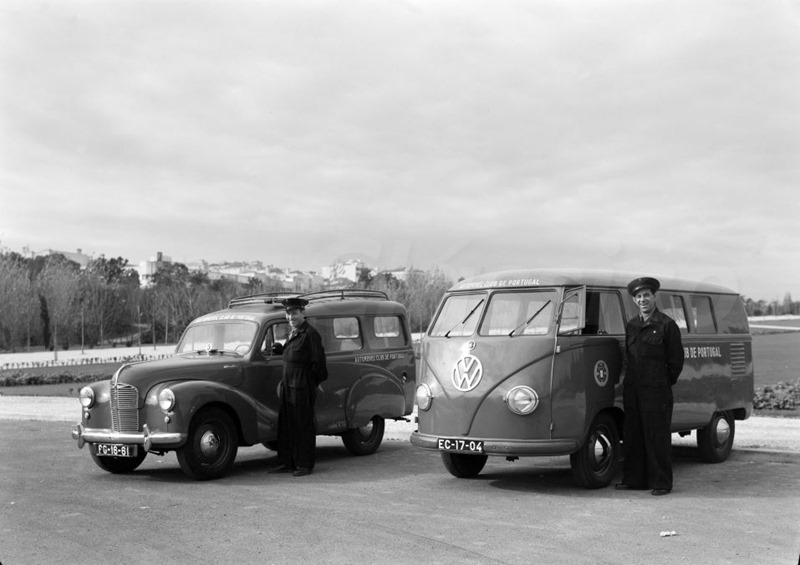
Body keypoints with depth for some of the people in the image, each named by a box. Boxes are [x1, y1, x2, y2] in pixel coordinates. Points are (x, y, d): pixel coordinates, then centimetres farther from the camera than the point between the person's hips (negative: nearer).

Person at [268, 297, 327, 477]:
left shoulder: (310, 334, -13)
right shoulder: (293, 333, 15)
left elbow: (318, 361, -14)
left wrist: (311, 383, -6)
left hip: (303, 387, -9)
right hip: (288, 385, 9)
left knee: (304, 425, -2)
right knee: (285, 424, 11)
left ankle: (305, 465, 5)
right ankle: (287, 462, 19)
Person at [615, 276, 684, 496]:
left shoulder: (667, 325, -5)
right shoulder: (631, 326, 13)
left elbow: (676, 359, -2)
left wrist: (665, 382, 1)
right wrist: (630, 380, 14)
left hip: (657, 391, -6)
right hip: (632, 391, 6)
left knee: (658, 438, -2)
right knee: (632, 437, 9)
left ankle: (661, 483, 5)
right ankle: (633, 479, 18)